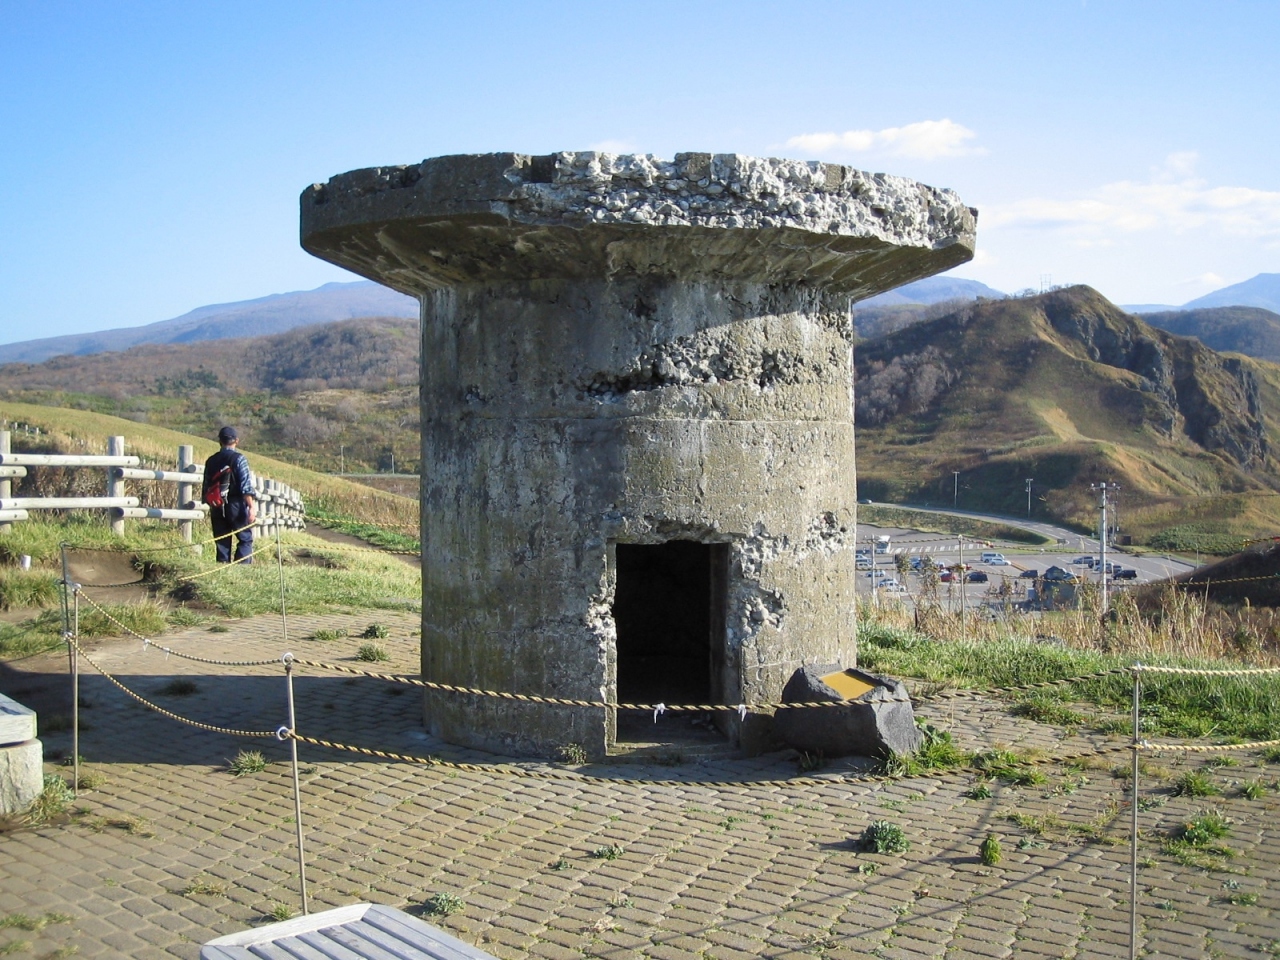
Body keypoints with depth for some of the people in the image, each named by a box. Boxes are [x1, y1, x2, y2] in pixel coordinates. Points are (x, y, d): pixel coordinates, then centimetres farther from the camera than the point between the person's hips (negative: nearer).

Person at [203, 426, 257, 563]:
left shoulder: (211, 461, 9)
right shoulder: (238, 458, -7)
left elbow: (206, 487, 12)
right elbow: (246, 485, -14)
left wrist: (211, 507, 21)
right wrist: (251, 506, -14)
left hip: (217, 507, 5)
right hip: (236, 505, -5)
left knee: (222, 542, 10)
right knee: (245, 539, 0)